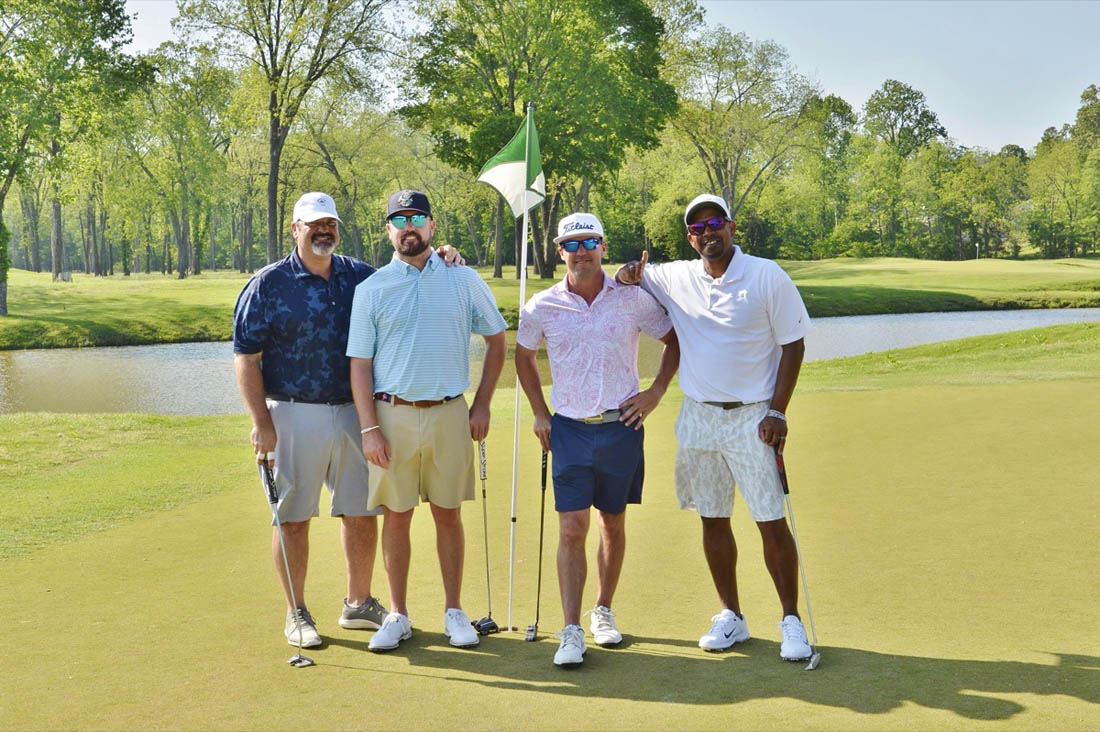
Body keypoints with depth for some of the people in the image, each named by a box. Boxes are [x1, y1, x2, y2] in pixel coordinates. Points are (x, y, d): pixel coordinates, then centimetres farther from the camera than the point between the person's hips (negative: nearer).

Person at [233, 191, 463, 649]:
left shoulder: (361, 277, 9)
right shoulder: (268, 285, -4)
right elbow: (246, 358, -5)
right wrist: (261, 423, -12)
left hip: (354, 413, 4)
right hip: (294, 415, -4)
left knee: (362, 512, 9)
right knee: (293, 517, 3)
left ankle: (359, 604, 25)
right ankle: (297, 614, 17)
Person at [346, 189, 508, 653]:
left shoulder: (464, 281, 4)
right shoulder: (371, 289, 2)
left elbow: (496, 340, 11)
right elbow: (360, 363, 2)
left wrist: (481, 406, 5)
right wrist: (369, 428, -7)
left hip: (449, 414, 1)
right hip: (393, 413, 0)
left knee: (448, 514, 6)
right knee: (396, 516, 5)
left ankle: (454, 611, 17)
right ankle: (398, 615, 15)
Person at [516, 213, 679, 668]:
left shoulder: (633, 298, -3)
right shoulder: (543, 307, -2)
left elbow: (675, 340, 10)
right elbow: (524, 355, 15)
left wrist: (656, 392, 1)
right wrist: (539, 413, 10)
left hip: (621, 426, 1)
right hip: (570, 429, 0)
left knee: (613, 525, 11)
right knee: (571, 528, -7)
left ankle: (603, 611, 29)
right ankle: (571, 632, -5)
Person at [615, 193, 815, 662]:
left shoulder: (767, 276, -5)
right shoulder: (674, 279, 5)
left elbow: (793, 344, -2)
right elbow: (630, 277, 21)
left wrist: (778, 411, -9)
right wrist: (627, 275, -5)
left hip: (752, 417, -4)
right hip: (698, 417, 4)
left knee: (772, 523, -4)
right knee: (713, 520, 10)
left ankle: (791, 622, 7)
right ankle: (731, 617, 22)